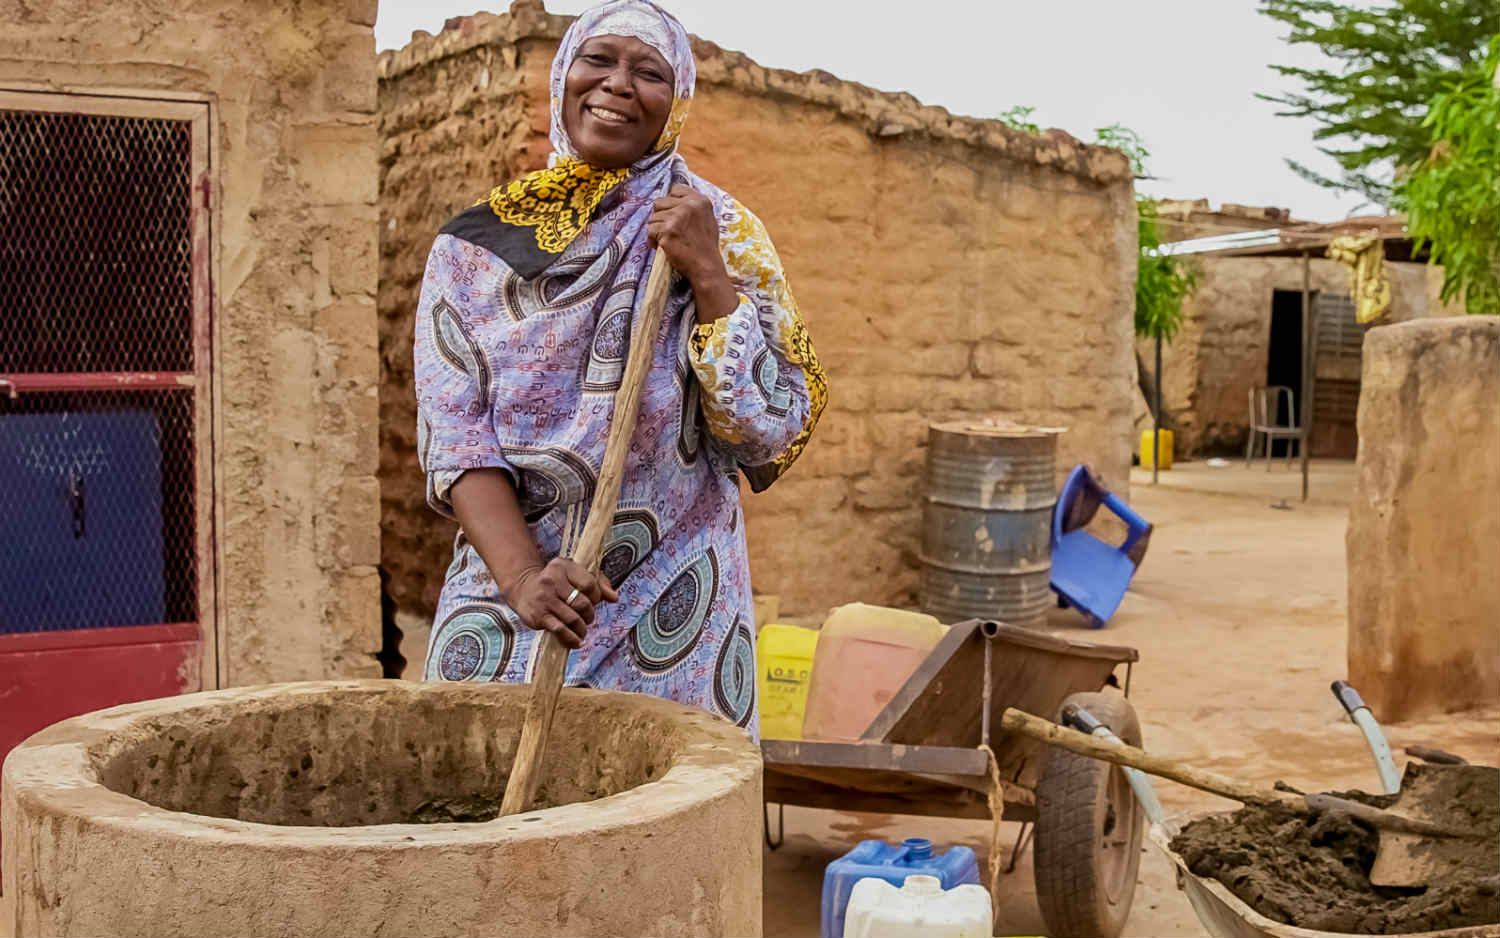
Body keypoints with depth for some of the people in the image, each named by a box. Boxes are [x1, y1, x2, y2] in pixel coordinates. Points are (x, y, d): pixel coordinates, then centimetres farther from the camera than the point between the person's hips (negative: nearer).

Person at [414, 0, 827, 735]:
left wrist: (706, 273, -16)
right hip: (501, 606, 2)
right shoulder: (474, 246, 4)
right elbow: (452, 433, -4)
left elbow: (774, 428, -7)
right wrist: (521, 577, -18)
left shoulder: (721, 230, 0)